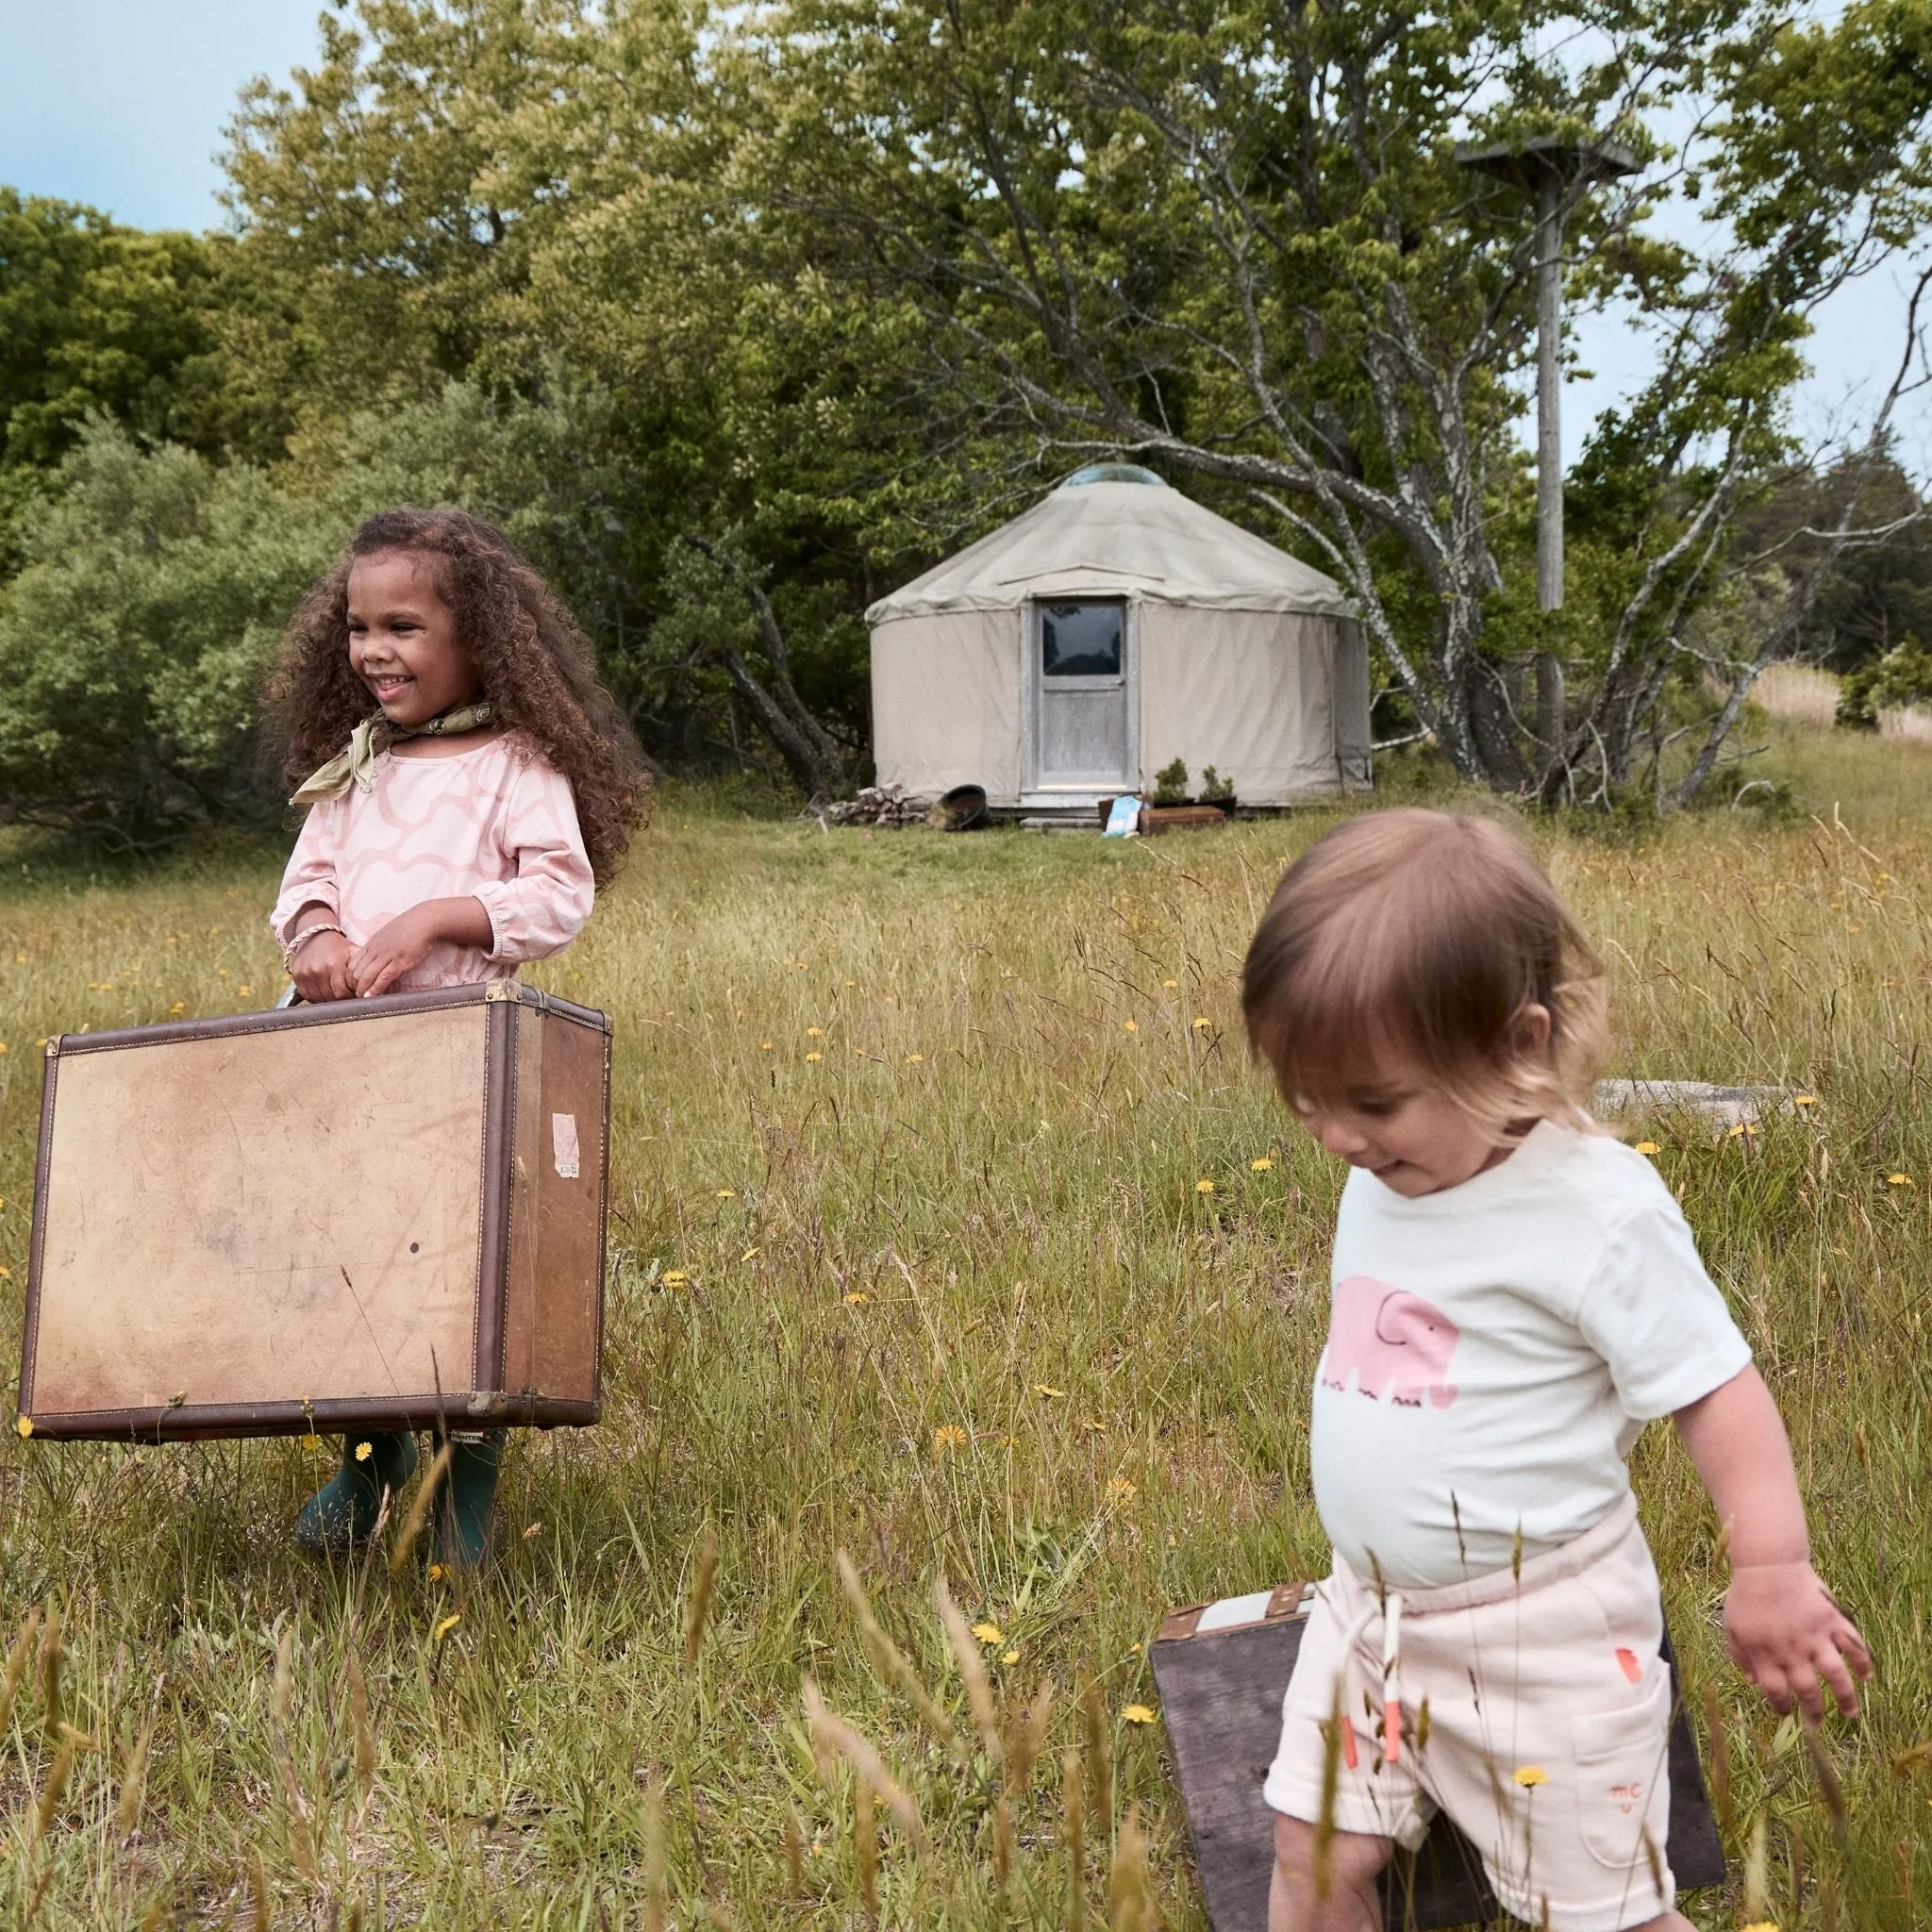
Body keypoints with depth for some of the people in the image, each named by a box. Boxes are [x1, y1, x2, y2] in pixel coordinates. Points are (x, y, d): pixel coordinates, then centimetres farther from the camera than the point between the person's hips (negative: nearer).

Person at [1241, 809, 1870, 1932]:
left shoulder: (1597, 1211, -21)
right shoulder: (1388, 1177, -1)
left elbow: (1715, 1388, -17)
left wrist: (1775, 1566, -25)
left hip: (1542, 1633, -6)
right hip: (1372, 1610, 6)